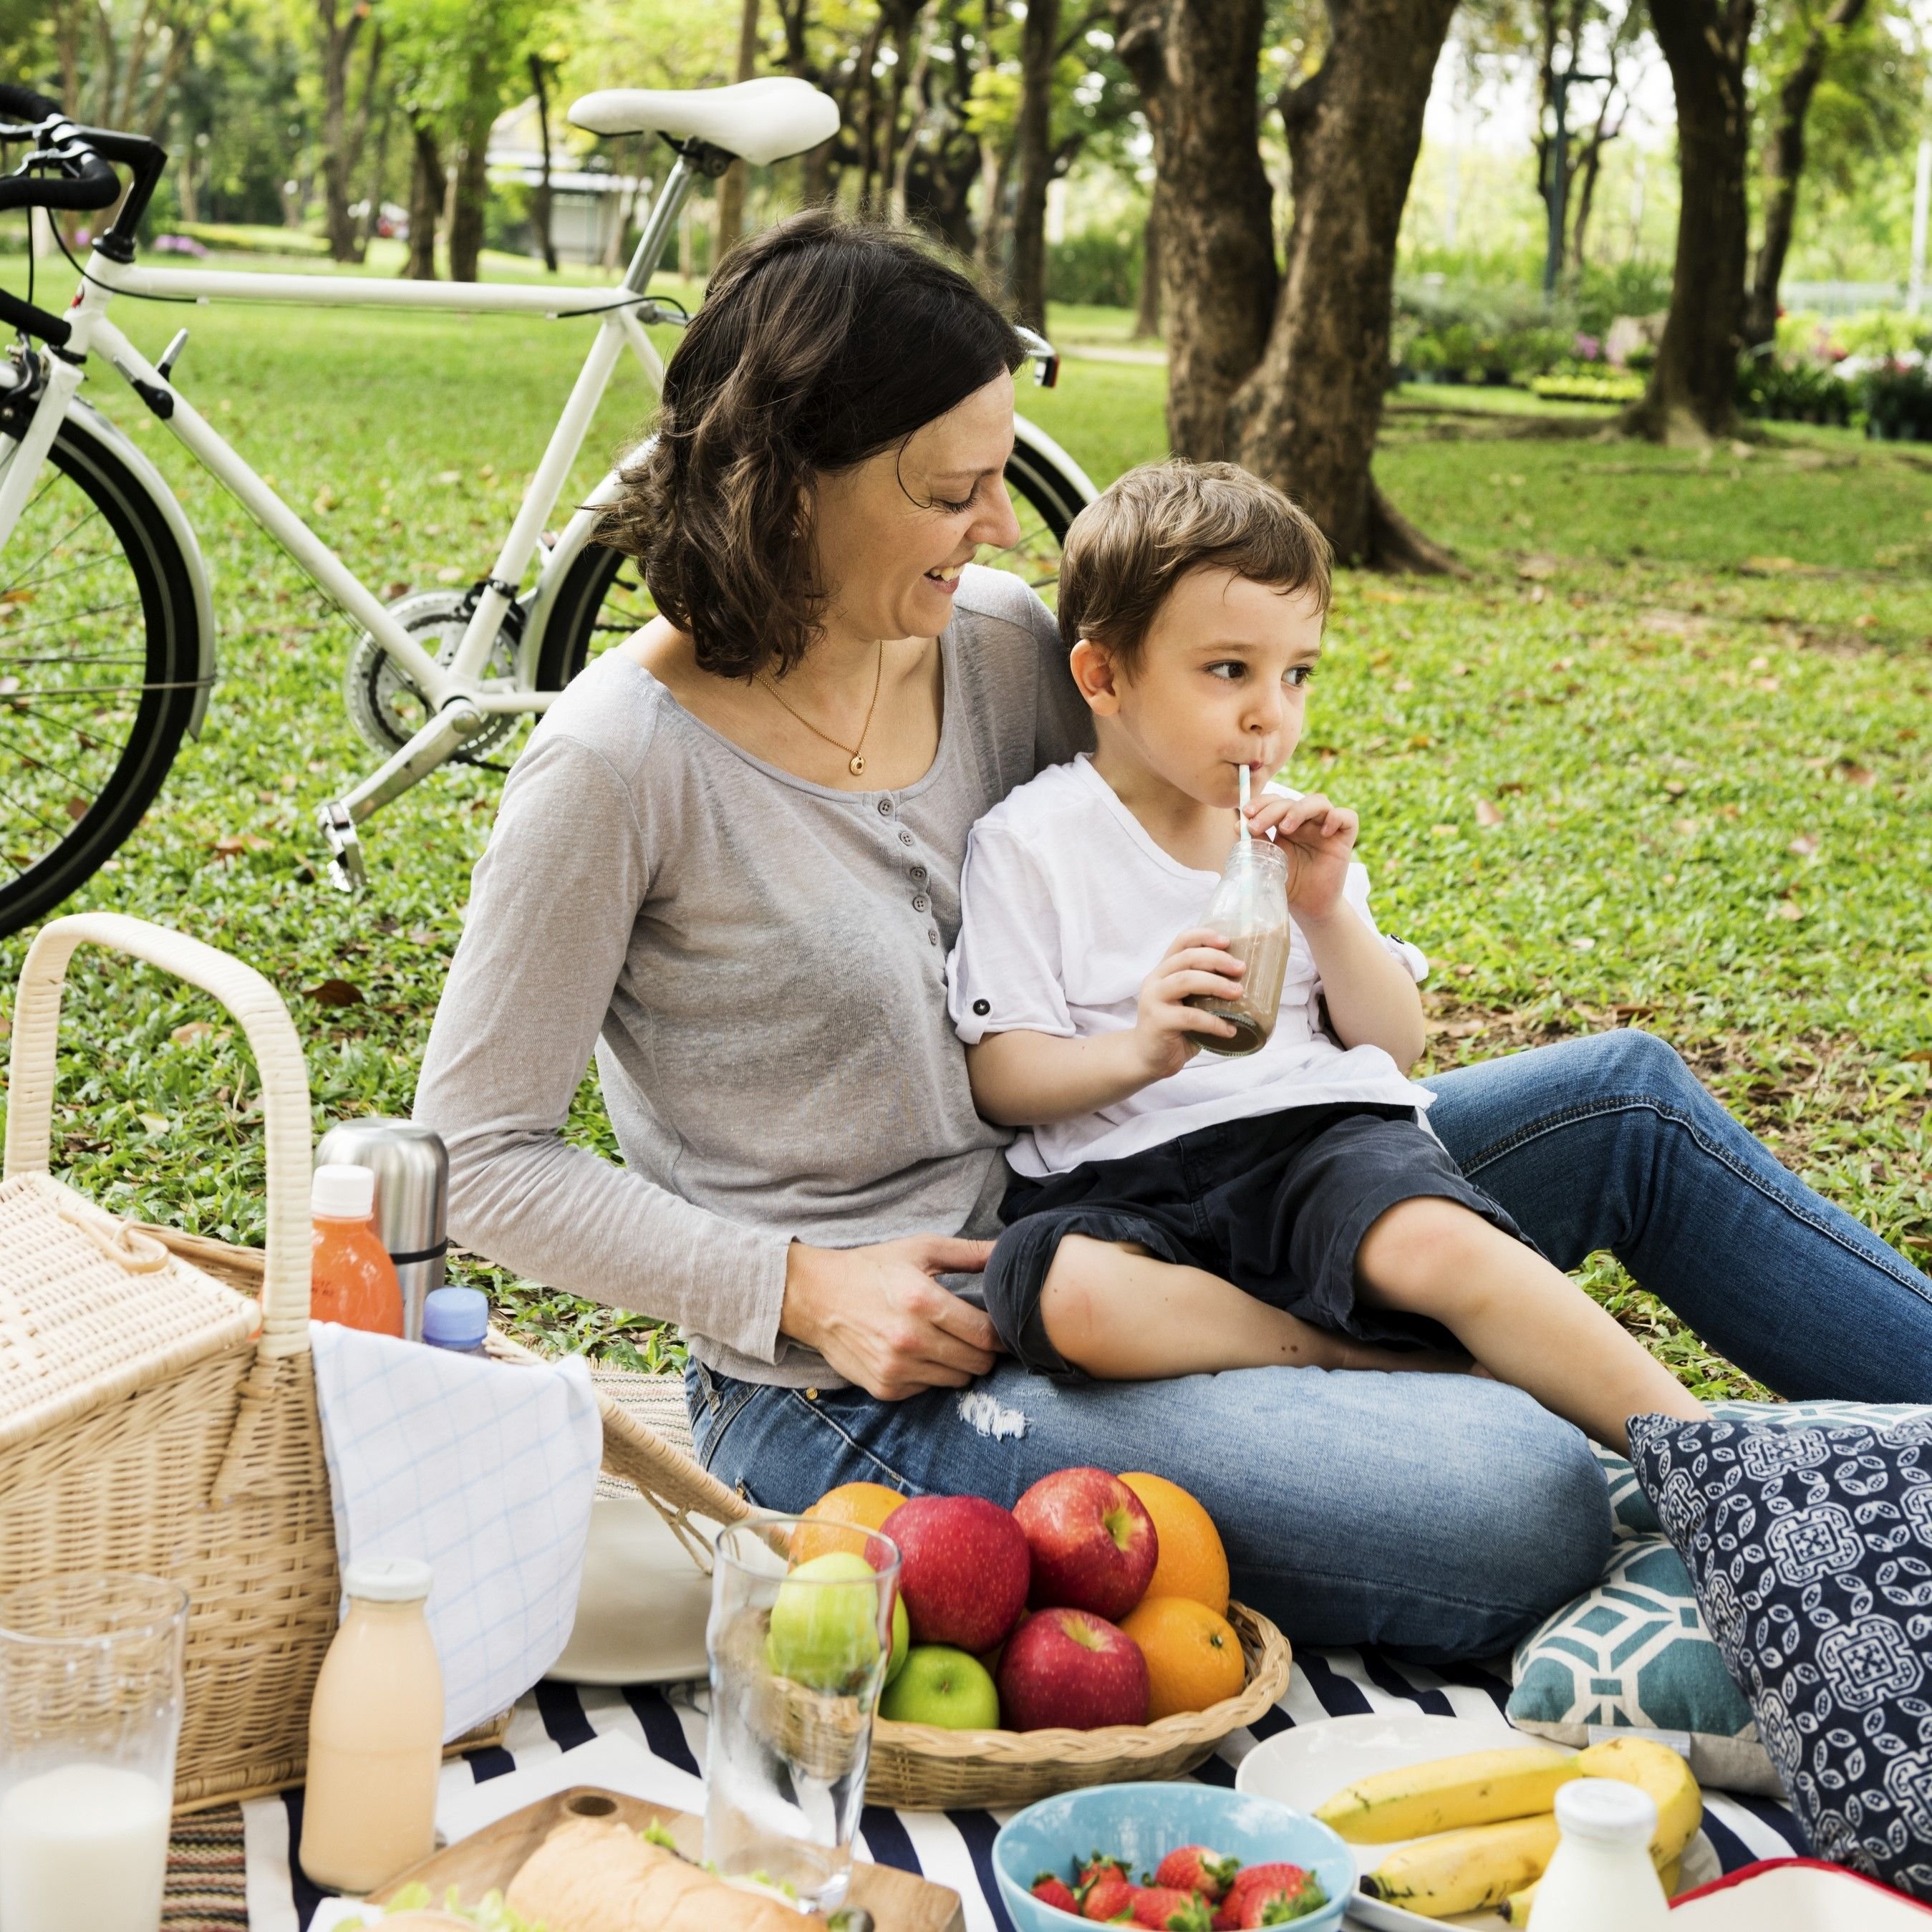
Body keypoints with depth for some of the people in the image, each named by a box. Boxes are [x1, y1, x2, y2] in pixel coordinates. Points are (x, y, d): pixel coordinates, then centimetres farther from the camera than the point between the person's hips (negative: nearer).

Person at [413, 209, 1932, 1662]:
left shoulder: (995, 647, 0)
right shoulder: (623, 762, -17)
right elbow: (485, 1156, -13)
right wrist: (807, 1288, -19)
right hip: (864, 1394, -7)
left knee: (1624, 1100, 3)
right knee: (1520, 1510, -25)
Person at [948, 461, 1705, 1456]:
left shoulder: (1291, 838, 16)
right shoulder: (1029, 843, 2)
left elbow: (1396, 1045, 15)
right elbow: (999, 1076, -4)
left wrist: (1327, 912, -3)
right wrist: (1136, 1053, -24)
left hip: (1317, 1133, 2)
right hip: (1123, 1178, -2)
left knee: (1435, 1242, -32)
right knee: (1067, 1296, -37)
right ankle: (1374, 1361, -26)